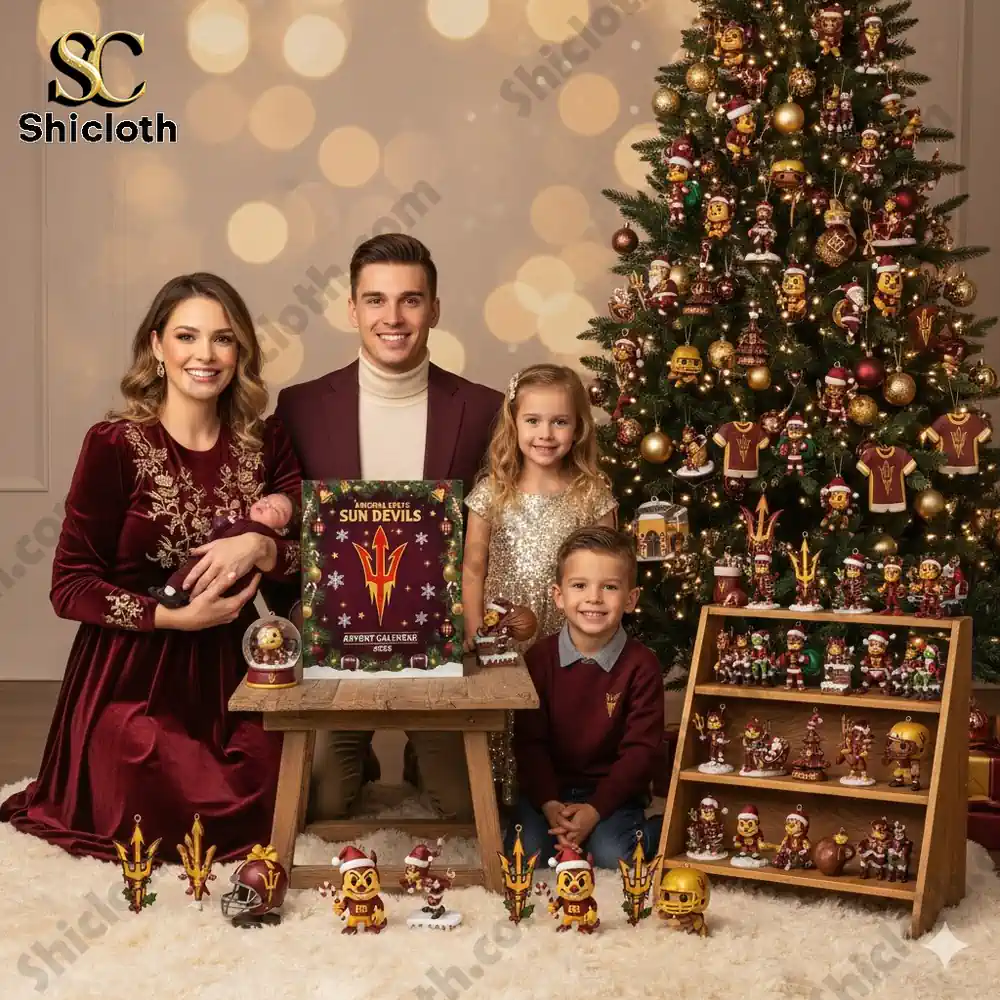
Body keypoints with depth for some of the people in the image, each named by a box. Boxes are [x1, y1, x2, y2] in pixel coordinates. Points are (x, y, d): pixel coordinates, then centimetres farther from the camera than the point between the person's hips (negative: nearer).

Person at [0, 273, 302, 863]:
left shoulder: (265, 443, 1)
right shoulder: (114, 445, -12)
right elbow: (70, 586, -11)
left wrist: (260, 547, -21)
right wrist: (175, 616, -21)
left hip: (230, 670, 4)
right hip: (131, 678, -4)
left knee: (264, 816, -9)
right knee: (169, 831, -15)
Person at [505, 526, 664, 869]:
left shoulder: (641, 665, -9)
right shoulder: (539, 658, -4)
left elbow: (641, 748, -10)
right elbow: (529, 741, -4)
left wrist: (595, 809, -20)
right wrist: (549, 803, -19)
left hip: (613, 789, -1)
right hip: (551, 786, 2)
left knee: (611, 856, -25)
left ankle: (660, 829, 3)